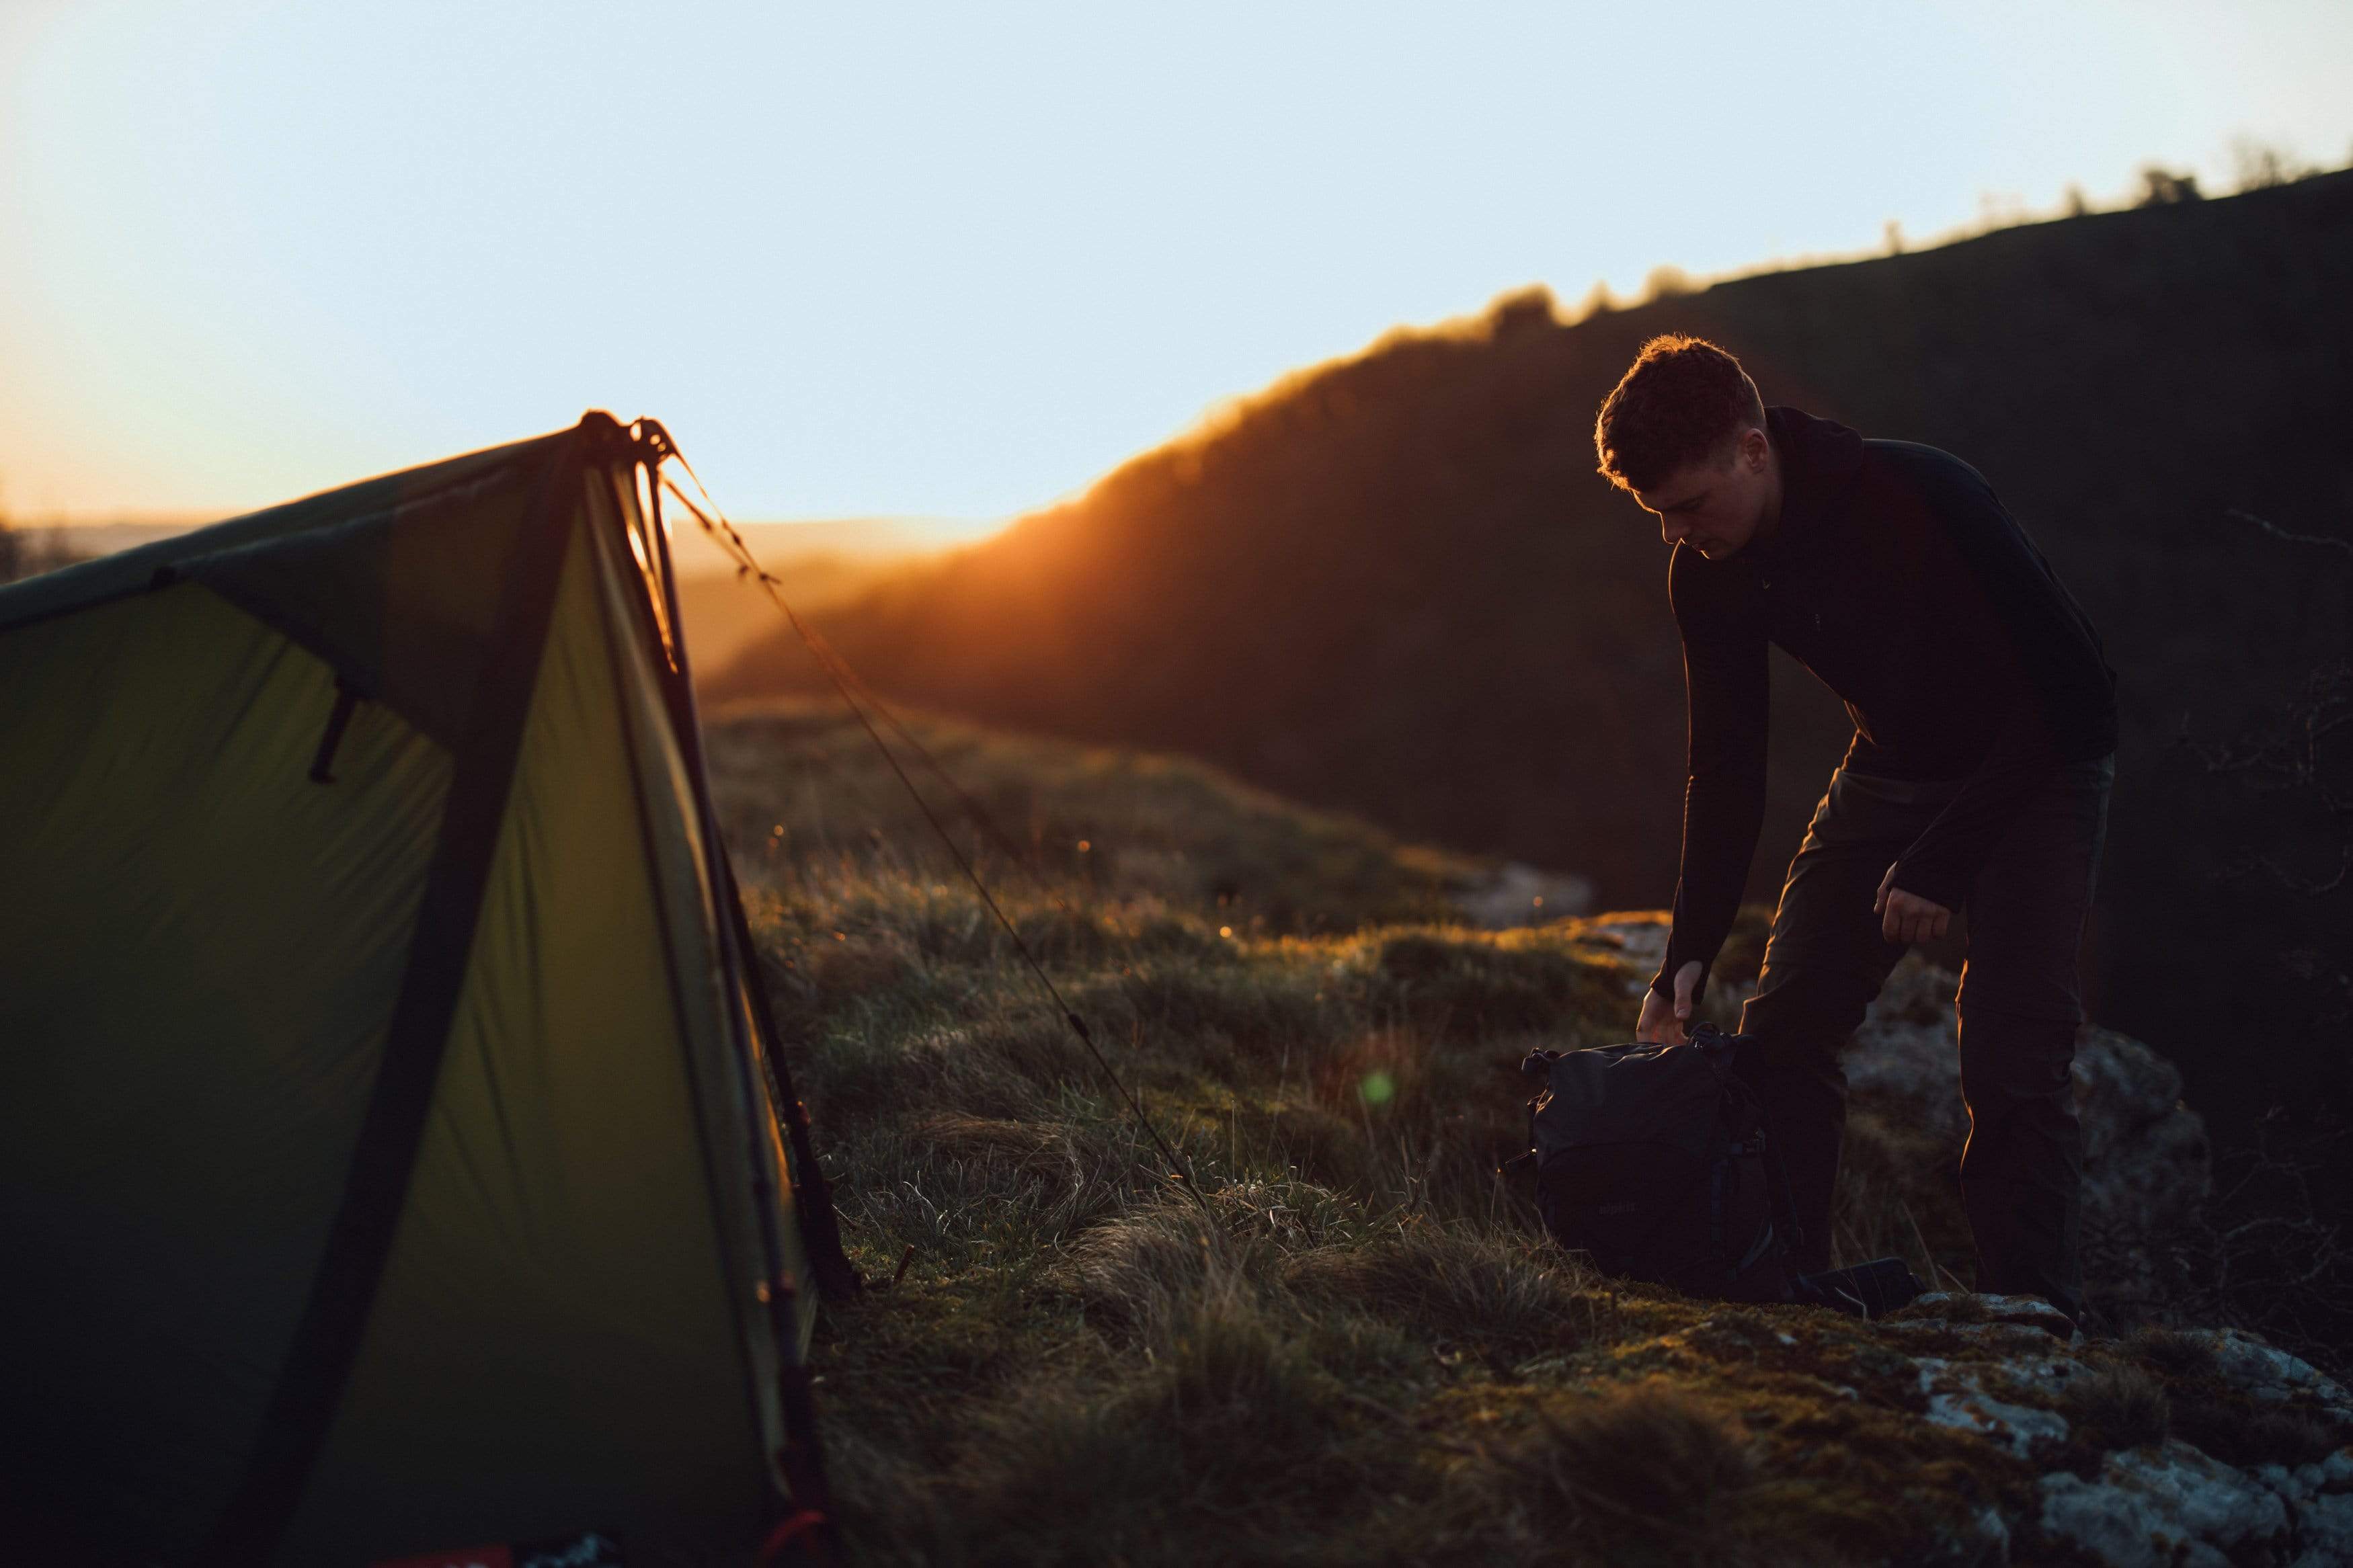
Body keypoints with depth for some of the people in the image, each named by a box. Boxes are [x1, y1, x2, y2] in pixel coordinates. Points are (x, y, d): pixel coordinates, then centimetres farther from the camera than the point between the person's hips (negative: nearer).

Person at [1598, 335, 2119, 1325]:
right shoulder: (1707, 576, -11)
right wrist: (1689, 954, -13)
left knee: (2009, 1065, -18)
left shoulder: (1924, 499, -30)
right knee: (1781, 1032, -3)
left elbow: (2075, 690, -25)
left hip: (2038, 770, -6)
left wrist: (1944, 862, -25)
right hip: (1891, 771, 6)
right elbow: (1726, 769, -3)